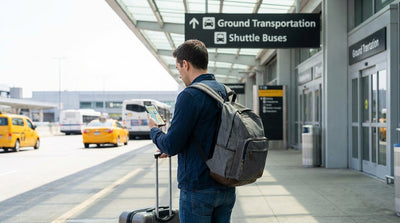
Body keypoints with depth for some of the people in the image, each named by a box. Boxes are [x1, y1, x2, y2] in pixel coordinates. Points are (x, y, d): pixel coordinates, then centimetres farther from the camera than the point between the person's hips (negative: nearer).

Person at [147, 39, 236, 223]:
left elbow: (171, 146, -17)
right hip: (226, 188, 7)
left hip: (198, 189, -7)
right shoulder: (226, 93, 8)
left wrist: (154, 130, 3)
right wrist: (175, 147, 21)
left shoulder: (190, 95, -16)